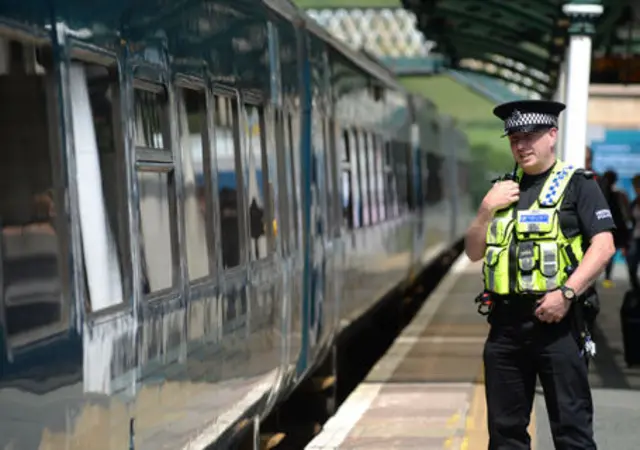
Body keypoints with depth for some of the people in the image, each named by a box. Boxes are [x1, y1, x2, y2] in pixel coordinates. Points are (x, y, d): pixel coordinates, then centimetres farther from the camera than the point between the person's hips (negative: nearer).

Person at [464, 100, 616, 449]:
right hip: (505, 322, 6)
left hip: (557, 321, -6)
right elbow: (474, 253, 17)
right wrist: (486, 210, 1)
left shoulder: (577, 185, 0)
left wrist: (566, 293, -19)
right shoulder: (503, 190, 18)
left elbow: (603, 246, -9)